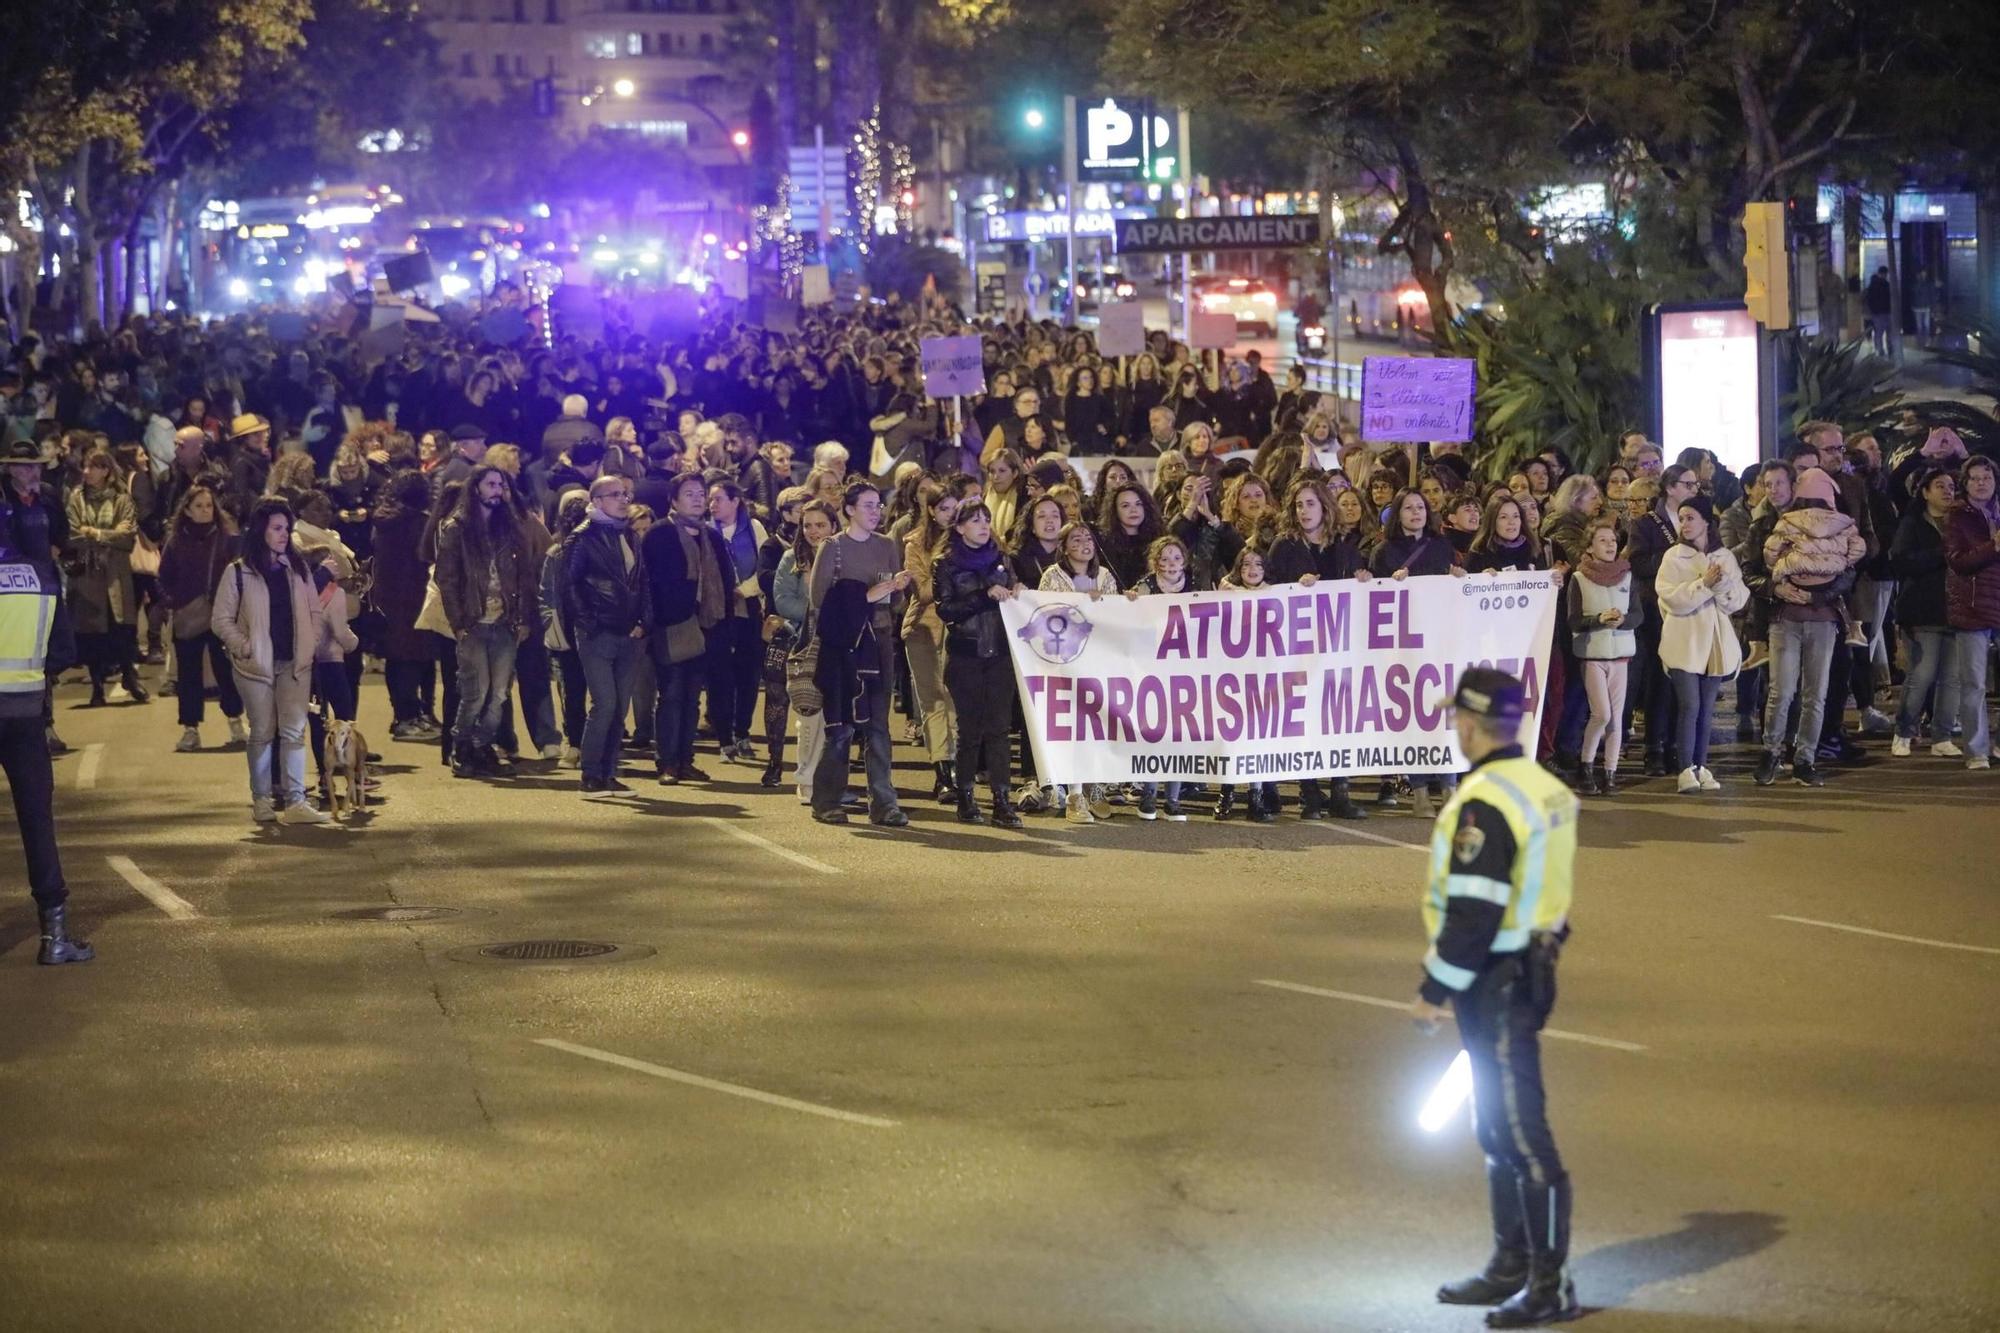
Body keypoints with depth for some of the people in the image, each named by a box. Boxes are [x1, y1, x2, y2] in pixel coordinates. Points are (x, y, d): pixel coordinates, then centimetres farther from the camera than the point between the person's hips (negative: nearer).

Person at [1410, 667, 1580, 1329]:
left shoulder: (1485, 803, -21)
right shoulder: (1545, 788, 10)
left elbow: (1473, 914, -23)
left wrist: (1434, 990, -15)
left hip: (1495, 983, -10)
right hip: (1530, 968, 10)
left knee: (1520, 1131, -5)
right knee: (1499, 1126, 18)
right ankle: (1510, 1267, 28)